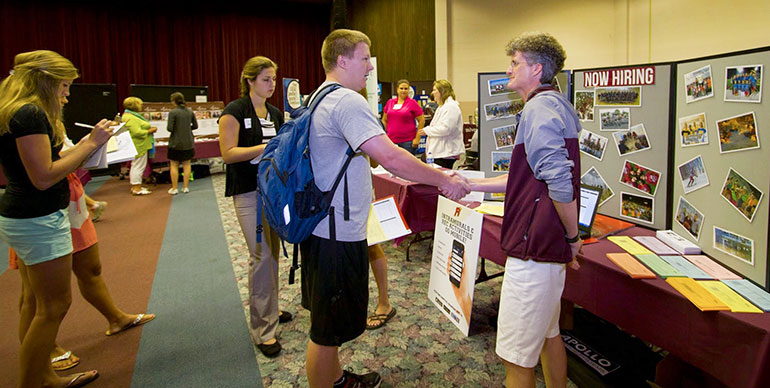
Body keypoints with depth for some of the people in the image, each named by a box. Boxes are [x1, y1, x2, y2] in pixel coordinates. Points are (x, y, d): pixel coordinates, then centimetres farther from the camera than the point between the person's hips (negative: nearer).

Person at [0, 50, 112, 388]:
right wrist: (89, 144, -17)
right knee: (54, 305, 0)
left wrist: (82, 147, 12)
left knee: (37, 303, 17)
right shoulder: (31, 114, -18)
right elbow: (44, 177, -22)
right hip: (39, 221, -10)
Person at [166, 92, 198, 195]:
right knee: (186, 164, 11)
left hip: (176, 143, -4)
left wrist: (175, 129, 5)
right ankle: (185, 187, 15)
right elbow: (195, 126, 7)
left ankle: (174, 188, 11)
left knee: (174, 165, 7)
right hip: (188, 143, 4)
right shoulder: (190, 112, 1)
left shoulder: (173, 112, -14)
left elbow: (170, 128, -15)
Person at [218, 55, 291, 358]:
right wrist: (266, 147, -22)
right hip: (249, 192, -7)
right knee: (262, 255, -9)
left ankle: (269, 309, 30)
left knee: (272, 252, 13)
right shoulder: (235, 111, -7)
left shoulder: (275, 114, 14)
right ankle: (263, 329, 1)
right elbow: (228, 153, -14)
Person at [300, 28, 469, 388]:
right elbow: (390, 157, -28)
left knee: (327, 321, 25)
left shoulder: (319, 99, 15)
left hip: (321, 225, 11)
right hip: (338, 234, -11)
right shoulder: (346, 101, -19)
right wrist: (444, 181, -17)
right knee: (328, 330, 4)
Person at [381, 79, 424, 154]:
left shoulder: (413, 103, -1)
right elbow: (384, 120, 19)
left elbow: (422, 121, -1)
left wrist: (417, 138, -6)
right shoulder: (390, 102, 9)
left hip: (407, 141, -3)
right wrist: (389, 131, 11)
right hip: (392, 141, 4)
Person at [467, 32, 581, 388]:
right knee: (548, 334, 25)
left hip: (534, 249, -11)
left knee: (517, 357, 1)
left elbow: (560, 181, -27)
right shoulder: (553, 105, 16)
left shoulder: (539, 108, -17)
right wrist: (472, 184, 15)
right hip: (549, 247, 11)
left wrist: (572, 236, -14)